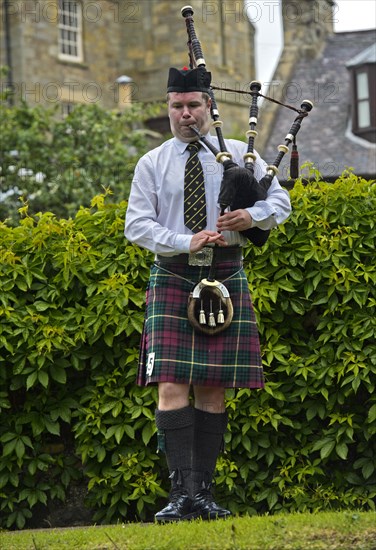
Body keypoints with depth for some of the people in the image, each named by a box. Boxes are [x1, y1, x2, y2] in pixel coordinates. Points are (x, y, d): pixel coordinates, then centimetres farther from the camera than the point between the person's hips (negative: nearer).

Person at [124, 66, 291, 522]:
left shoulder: (239, 155, 10)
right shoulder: (152, 164, 7)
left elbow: (280, 201, 11)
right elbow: (136, 225, 1)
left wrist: (252, 216, -11)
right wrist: (186, 242, -14)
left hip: (225, 279, 1)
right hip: (172, 279, -1)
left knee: (213, 389, 2)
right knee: (172, 387, -12)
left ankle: (204, 492, 7)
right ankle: (183, 490, -14)